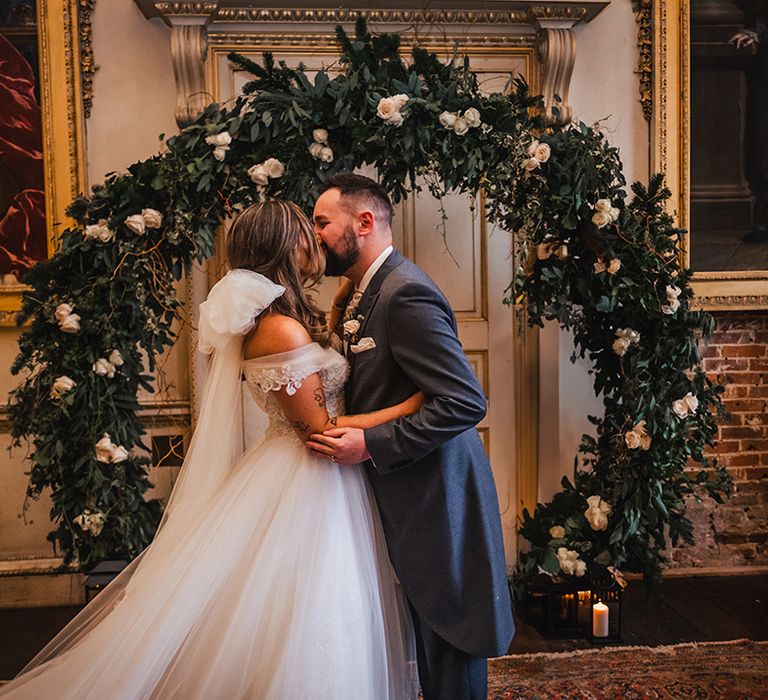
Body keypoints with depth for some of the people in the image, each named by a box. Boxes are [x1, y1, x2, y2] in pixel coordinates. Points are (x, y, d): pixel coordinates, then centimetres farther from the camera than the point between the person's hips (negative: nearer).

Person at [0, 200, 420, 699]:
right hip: (305, 490, -10)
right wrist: (412, 406, -17)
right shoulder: (282, 330, -21)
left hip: (311, 481, 10)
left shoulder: (294, 321, 7)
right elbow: (322, 430, -20)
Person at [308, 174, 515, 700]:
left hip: (434, 500, -9)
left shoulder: (406, 294, -20)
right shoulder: (364, 291, 11)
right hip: (404, 497, 9)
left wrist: (370, 445, -25)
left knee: (448, 646, 5)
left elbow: (466, 402, -25)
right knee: (428, 633, 19)